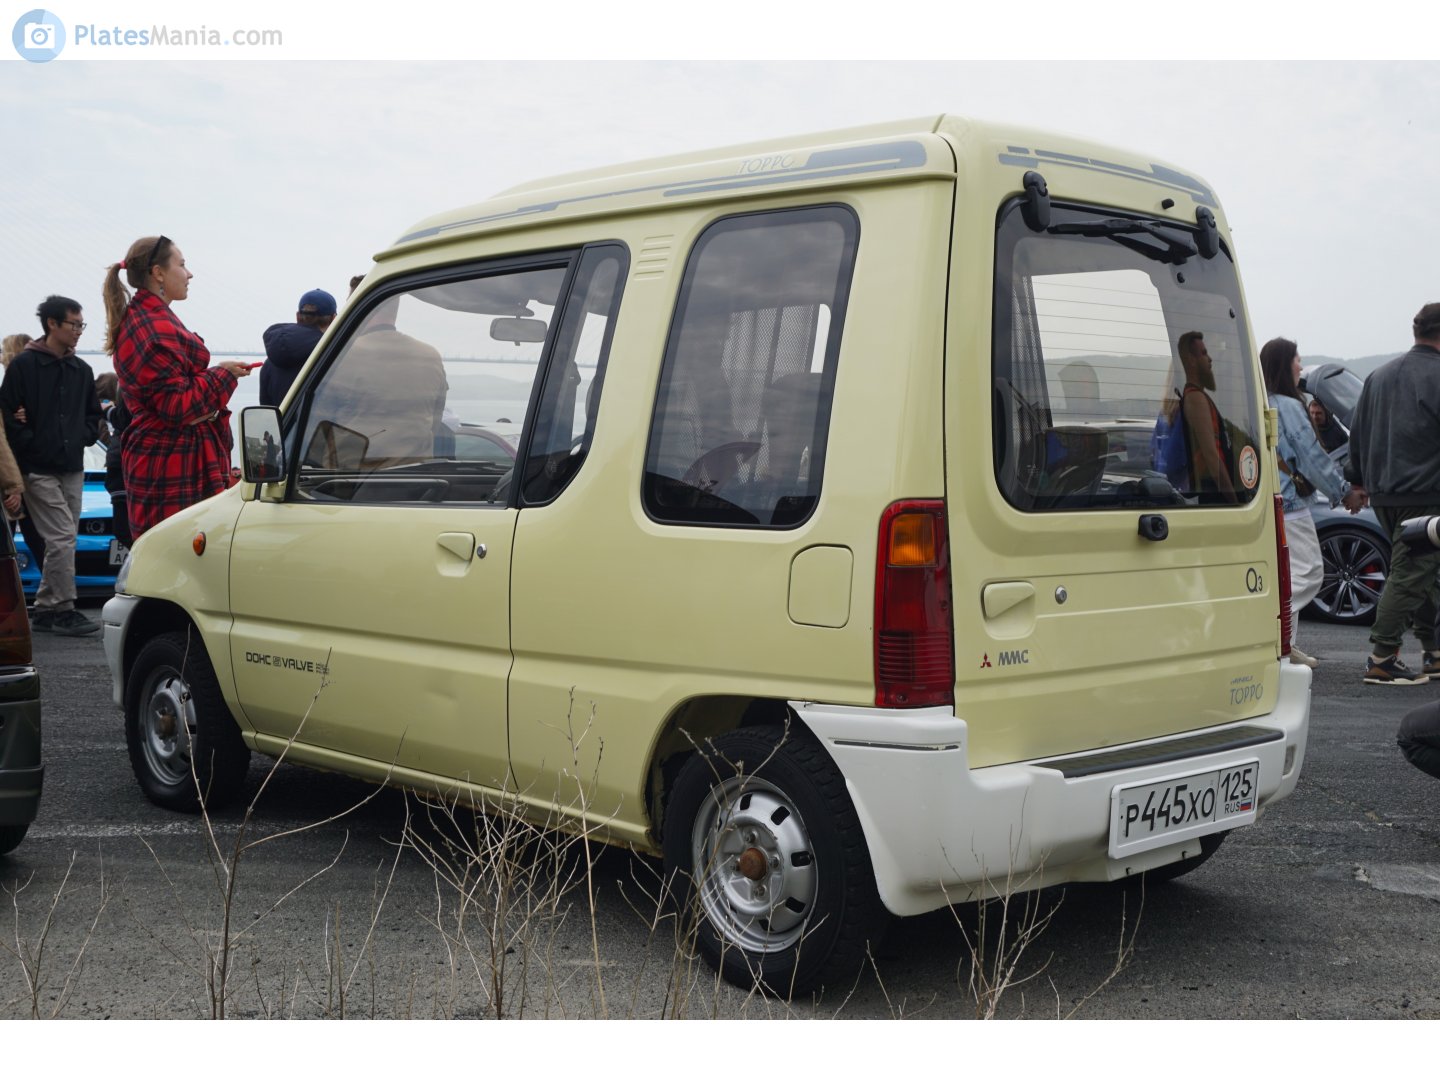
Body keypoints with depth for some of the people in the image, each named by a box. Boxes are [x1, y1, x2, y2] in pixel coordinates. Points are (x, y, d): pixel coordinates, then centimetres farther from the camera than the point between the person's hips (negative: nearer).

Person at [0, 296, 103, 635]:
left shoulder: (81, 370, 14)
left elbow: (93, 413, 22)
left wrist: (84, 436, 5)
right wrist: (31, 444, -11)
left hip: (72, 469, 6)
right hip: (38, 469, -6)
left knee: (62, 542, 7)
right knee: (62, 538, -13)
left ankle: (45, 610, 16)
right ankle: (63, 610, -7)